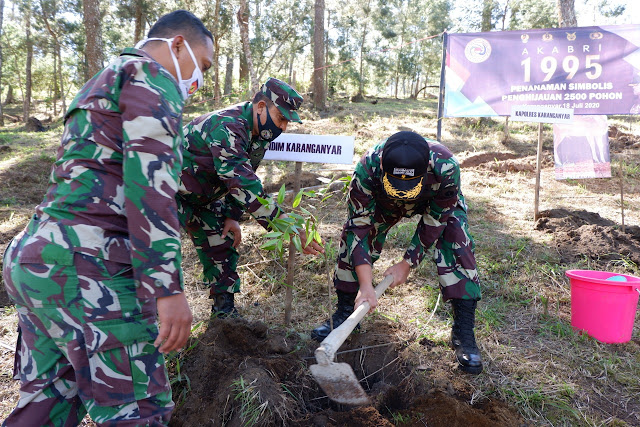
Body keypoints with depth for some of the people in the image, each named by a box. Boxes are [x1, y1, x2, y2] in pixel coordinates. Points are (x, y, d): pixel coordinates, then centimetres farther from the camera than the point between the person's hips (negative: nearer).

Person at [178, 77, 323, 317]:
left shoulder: (258, 133, -5)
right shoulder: (227, 127, -34)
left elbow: (242, 178, 5)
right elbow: (244, 185, -42)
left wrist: (232, 216, -7)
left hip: (202, 197, 9)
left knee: (224, 245, 8)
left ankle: (225, 312, 20)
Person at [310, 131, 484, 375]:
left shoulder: (446, 167, -42)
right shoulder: (367, 168, -40)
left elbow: (434, 223, -26)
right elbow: (360, 226, -34)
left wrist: (406, 265, -23)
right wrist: (365, 285, -39)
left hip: (439, 202, -1)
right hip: (384, 201, 1)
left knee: (457, 244, -23)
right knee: (352, 233, -14)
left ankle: (463, 333, -9)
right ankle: (344, 313, 5)